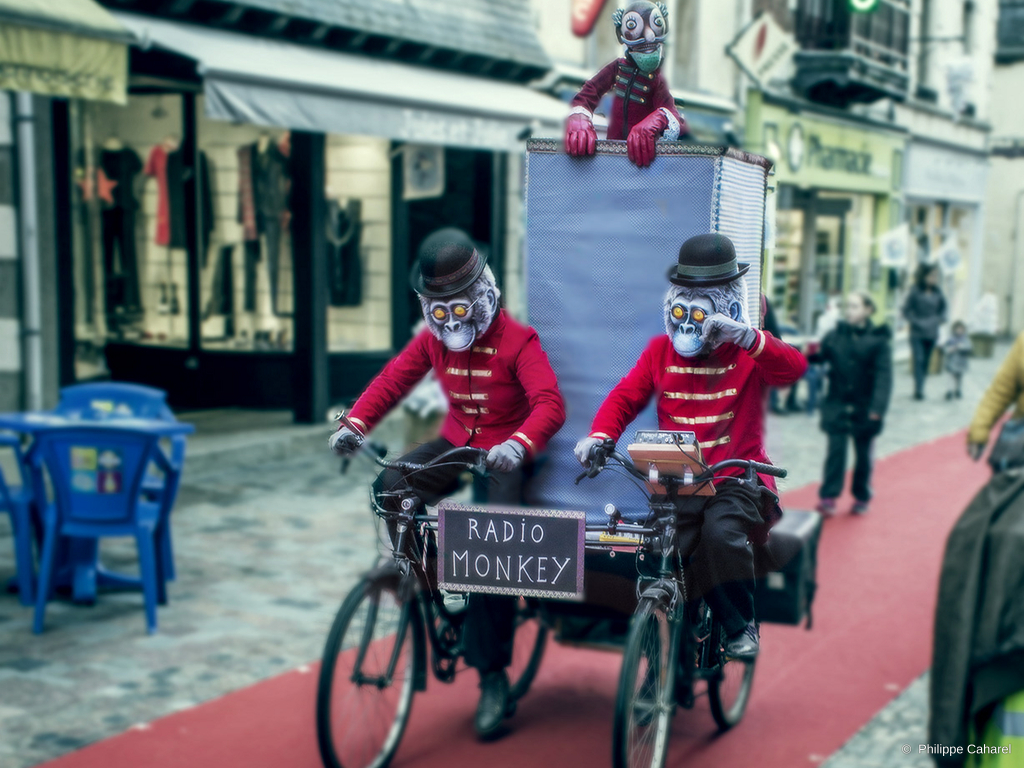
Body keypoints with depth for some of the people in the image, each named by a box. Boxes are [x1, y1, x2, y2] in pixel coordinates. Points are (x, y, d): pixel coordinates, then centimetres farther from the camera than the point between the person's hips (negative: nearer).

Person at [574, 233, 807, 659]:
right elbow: (625, 396, 4)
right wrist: (599, 435, -16)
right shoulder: (661, 350, 12)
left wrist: (747, 337, -37)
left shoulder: (750, 351, 2)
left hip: (736, 478, -2)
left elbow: (793, 368, -19)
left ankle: (742, 626, -8)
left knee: (721, 532, -32)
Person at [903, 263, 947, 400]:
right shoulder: (915, 291, -11)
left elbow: (943, 308, 16)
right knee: (919, 360, -11)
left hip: (931, 333, 4)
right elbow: (906, 310, -6)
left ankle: (919, 389, 16)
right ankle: (918, 390, -12)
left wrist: (939, 320, 1)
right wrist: (917, 322, -12)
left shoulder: (937, 291, 1)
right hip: (917, 333, -4)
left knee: (926, 361, 8)